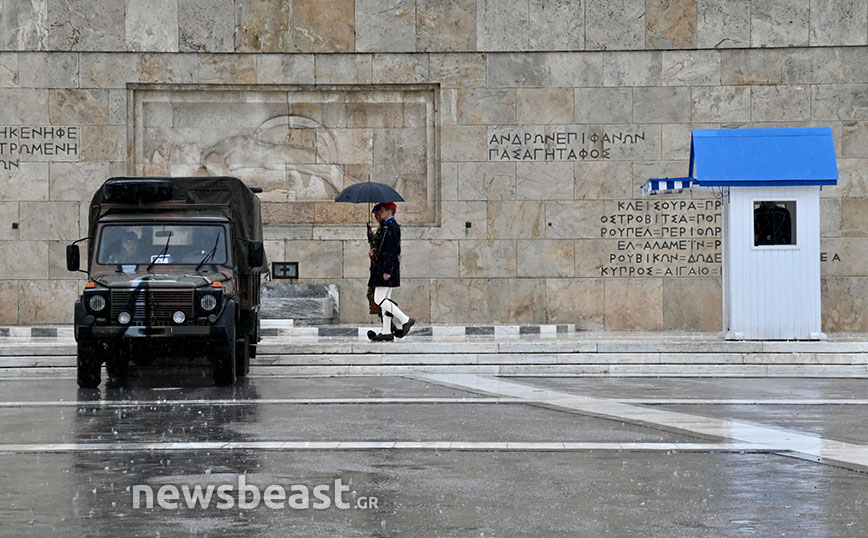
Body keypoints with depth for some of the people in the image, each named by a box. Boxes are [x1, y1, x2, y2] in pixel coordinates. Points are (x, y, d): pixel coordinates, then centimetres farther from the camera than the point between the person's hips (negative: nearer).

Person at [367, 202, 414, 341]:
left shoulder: (391, 227, -15)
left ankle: (405, 320, -6)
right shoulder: (385, 227, 16)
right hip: (382, 269, 10)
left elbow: (391, 251, -20)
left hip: (387, 268, -10)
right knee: (384, 300, 10)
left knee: (379, 299, -10)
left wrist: (386, 271, -23)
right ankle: (386, 332, 11)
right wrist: (373, 250, 2)